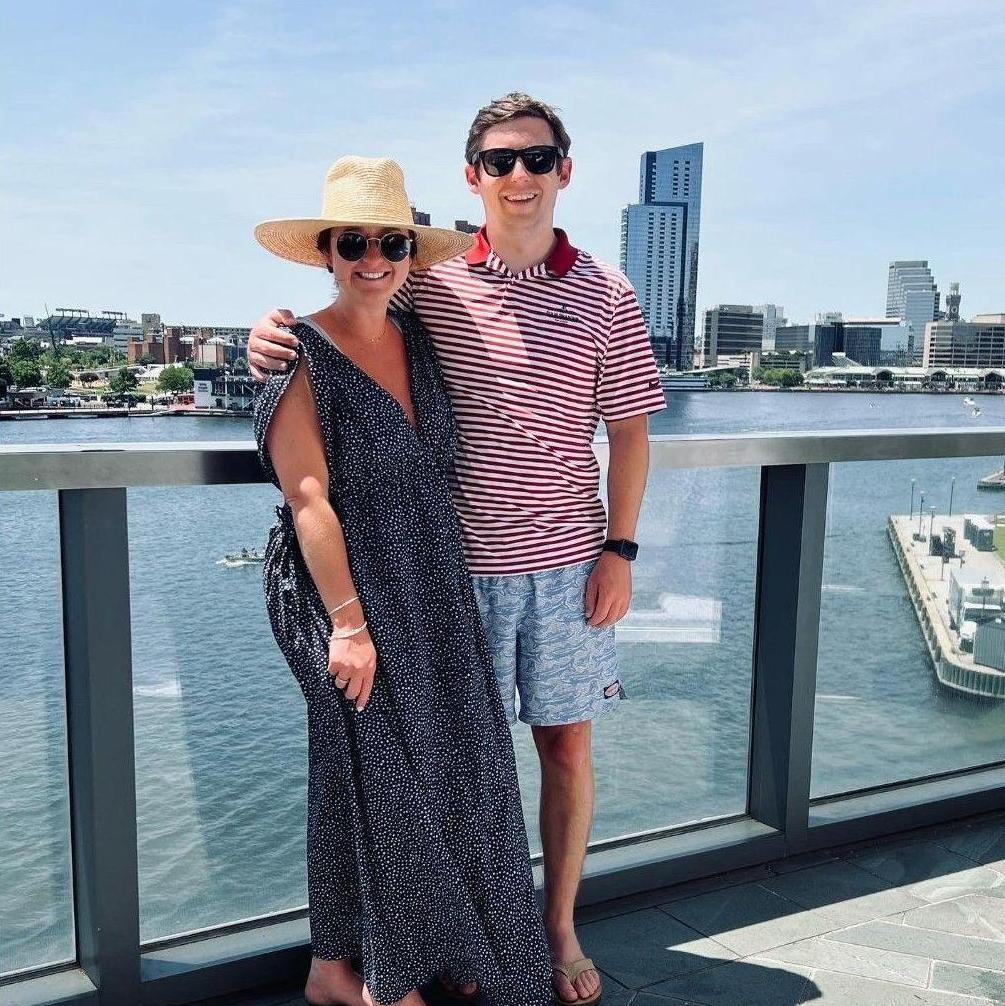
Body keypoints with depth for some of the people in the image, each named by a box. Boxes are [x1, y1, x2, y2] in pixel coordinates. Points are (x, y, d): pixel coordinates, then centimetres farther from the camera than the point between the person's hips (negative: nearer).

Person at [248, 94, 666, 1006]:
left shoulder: (604, 295, 0)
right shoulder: (429, 281, 1)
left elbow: (630, 431, 3)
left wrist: (619, 548, -3)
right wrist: (273, 338, -13)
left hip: (566, 561, 0)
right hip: (458, 561, 0)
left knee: (567, 744, 10)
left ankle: (560, 929, 30)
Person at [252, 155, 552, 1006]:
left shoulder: (418, 337, 9)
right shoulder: (302, 355, -9)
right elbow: (308, 498, -15)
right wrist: (348, 621, -18)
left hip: (435, 589, 6)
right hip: (348, 588, -6)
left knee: (457, 764, 10)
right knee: (377, 773, 2)